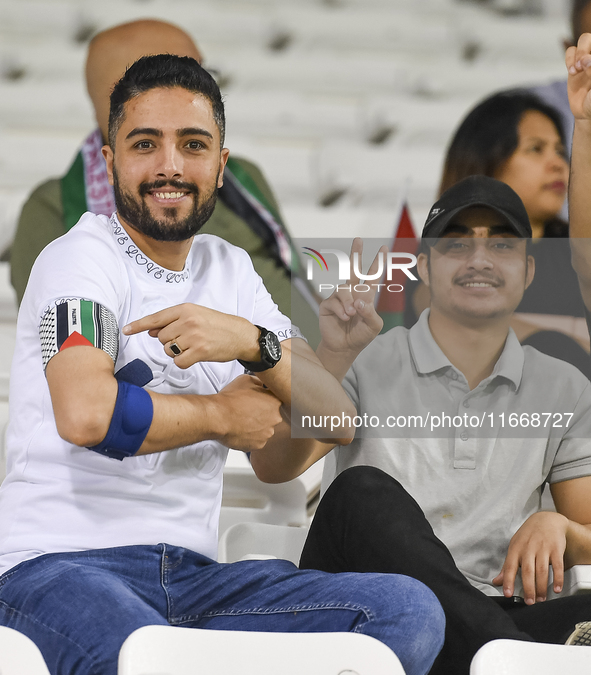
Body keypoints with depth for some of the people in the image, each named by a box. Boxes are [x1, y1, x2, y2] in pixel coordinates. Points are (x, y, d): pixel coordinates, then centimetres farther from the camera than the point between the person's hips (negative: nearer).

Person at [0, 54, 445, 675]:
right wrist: (225, 416, -3)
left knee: (410, 610, -17)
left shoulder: (230, 271, 19)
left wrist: (253, 344, -10)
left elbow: (336, 421, 10)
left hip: (195, 575, 7)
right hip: (61, 568, -7)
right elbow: (86, 413, -21)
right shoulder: (82, 258, -1)